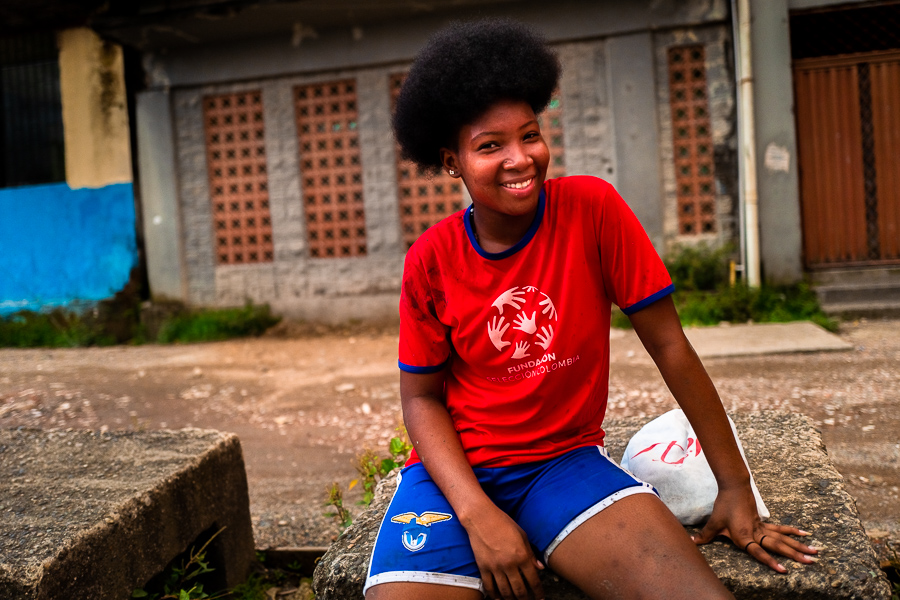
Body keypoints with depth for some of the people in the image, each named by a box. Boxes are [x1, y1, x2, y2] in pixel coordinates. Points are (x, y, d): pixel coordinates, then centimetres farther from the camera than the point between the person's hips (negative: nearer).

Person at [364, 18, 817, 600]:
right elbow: (422, 397, -1)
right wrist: (478, 512, -17)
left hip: (567, 459, 0)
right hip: (458, 468, 1)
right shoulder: (431, 260, -6)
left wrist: (736, 487, -3)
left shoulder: (593, 208, -9)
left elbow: (669, 346, -6)